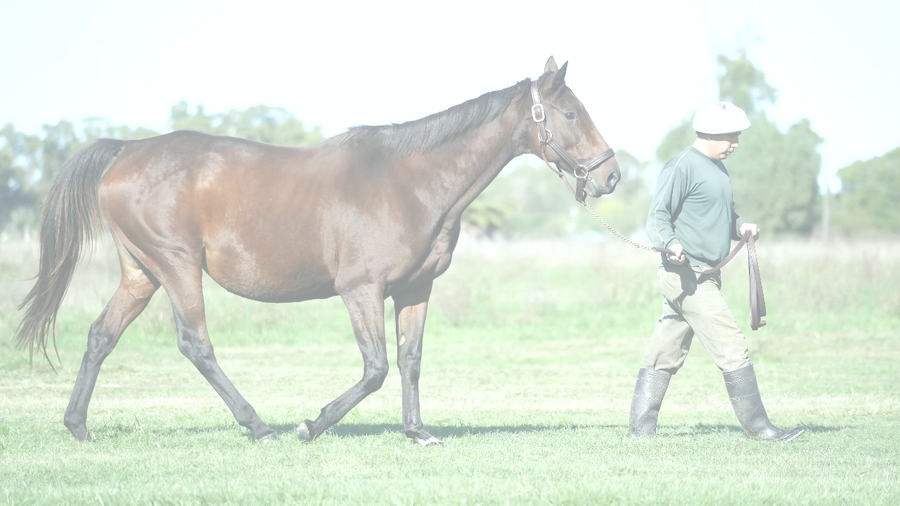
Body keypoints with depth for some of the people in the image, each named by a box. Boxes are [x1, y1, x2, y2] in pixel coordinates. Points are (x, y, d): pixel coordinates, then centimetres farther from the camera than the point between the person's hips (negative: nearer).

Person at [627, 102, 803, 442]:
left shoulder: (716, 168, 17)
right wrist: (670, 243, -33)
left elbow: (723, 215, 27)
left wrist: (739, 226, 6)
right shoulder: (683, 166, -12)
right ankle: (758, 427, -4)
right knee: (732, 348, -8)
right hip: (687, 275, -9)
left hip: (705, 276, 9)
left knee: (666, 355, 10)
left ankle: (640, 426, 13)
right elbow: (658, 215, -16)